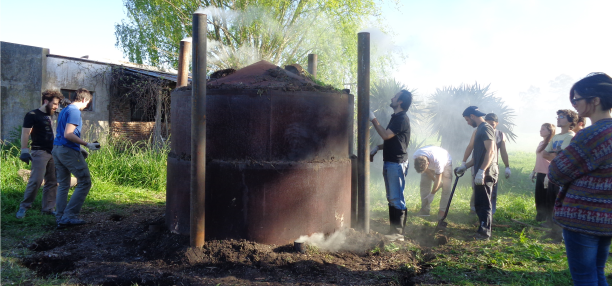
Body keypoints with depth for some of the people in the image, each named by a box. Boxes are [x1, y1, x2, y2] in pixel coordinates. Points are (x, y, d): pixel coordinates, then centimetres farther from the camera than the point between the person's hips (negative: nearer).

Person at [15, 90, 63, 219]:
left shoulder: (49, 116, 18)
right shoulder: (32, 115, -3)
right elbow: (25, 133, -10)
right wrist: (24, 150, -18)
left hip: (52, 152, 7)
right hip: (39, 152, -7)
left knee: (52, 182, 5)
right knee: (36, 180, -15)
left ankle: (48, 208, 12)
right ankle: (24, 207, -3)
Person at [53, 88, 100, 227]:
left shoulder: (64, 110, 19)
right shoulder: (75, 111, -11)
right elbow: (68, 135, -20)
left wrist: (79, 149, 27)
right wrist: (87, 145, -18)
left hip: (57, 149, 10)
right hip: (69, 151, -10)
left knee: (63, 185, 12)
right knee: (85, 182, -4)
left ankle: (60, 218, 11)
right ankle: (69, 216, -5)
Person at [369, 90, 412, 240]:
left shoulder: (402, 118, -14)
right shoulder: (396, 117, 18)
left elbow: (386, 135, -22)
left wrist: (373, 119, -13)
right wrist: (377, 148, 12)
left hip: (397, 164, -10)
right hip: (390, 163, 10)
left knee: (397, 199, -7)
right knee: (391, 199, 13)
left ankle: (398, 234, -2)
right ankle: (393, 231, 20)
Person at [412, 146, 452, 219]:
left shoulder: (437, 161, -46)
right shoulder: (415, 157, -34)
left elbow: (438, 179, -31)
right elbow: (427, 171, -14)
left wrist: (432, 194, -23)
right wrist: (435, 181, -13)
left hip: (445, 163, -4)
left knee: (446, 187, -13)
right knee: (424, 184, -6)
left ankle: (443, 211, -7)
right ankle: (424, 209, 0)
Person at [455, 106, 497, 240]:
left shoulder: (486, 128, -10)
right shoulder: (480, 129, 21)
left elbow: (490, 151, -20)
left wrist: (481, 171, -25)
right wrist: (464, 166, 24)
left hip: (486, 173, -10)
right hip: (481, 173, 10)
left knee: (483, 203, -7)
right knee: (480, 203, 12)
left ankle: (484, 232, -4)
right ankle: (484, 231, 18)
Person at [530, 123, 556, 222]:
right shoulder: (541, 143, 14)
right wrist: (533, 171, 19)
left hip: (547, 174, -8)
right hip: (539, 173, 8)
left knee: (546, 197, 0)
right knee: (539, 196, 13)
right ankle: (540, 217, 24)